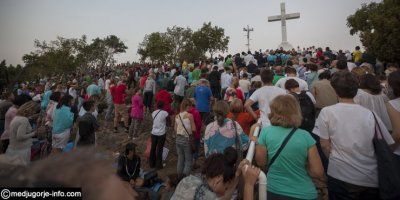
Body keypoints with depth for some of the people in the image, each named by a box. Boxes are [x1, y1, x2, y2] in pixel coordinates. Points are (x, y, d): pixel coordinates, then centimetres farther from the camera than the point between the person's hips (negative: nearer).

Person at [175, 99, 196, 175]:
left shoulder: (177, 116, 4)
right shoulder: (189, 115, -13)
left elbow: (175, 129, 10)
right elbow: (193, 129, -11)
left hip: (178, 139, 6)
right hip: (186, 139, -6)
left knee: (180, 159, 18)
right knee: (188, 160, 8)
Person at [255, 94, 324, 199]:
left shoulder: (266, 132, -15)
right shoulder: (306, 136, -14)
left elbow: (261, 162, -5)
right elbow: (317, 172, -10)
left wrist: (254, 141, 5)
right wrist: (300, 169, 7)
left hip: (274, 191, 0)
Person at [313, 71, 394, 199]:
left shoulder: (327, 112, -12)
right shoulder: (371, 114, -5)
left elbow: (324, 145, -9)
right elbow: (388, 145, 2)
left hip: (341, 176, -3)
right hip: (372, 179, 3)